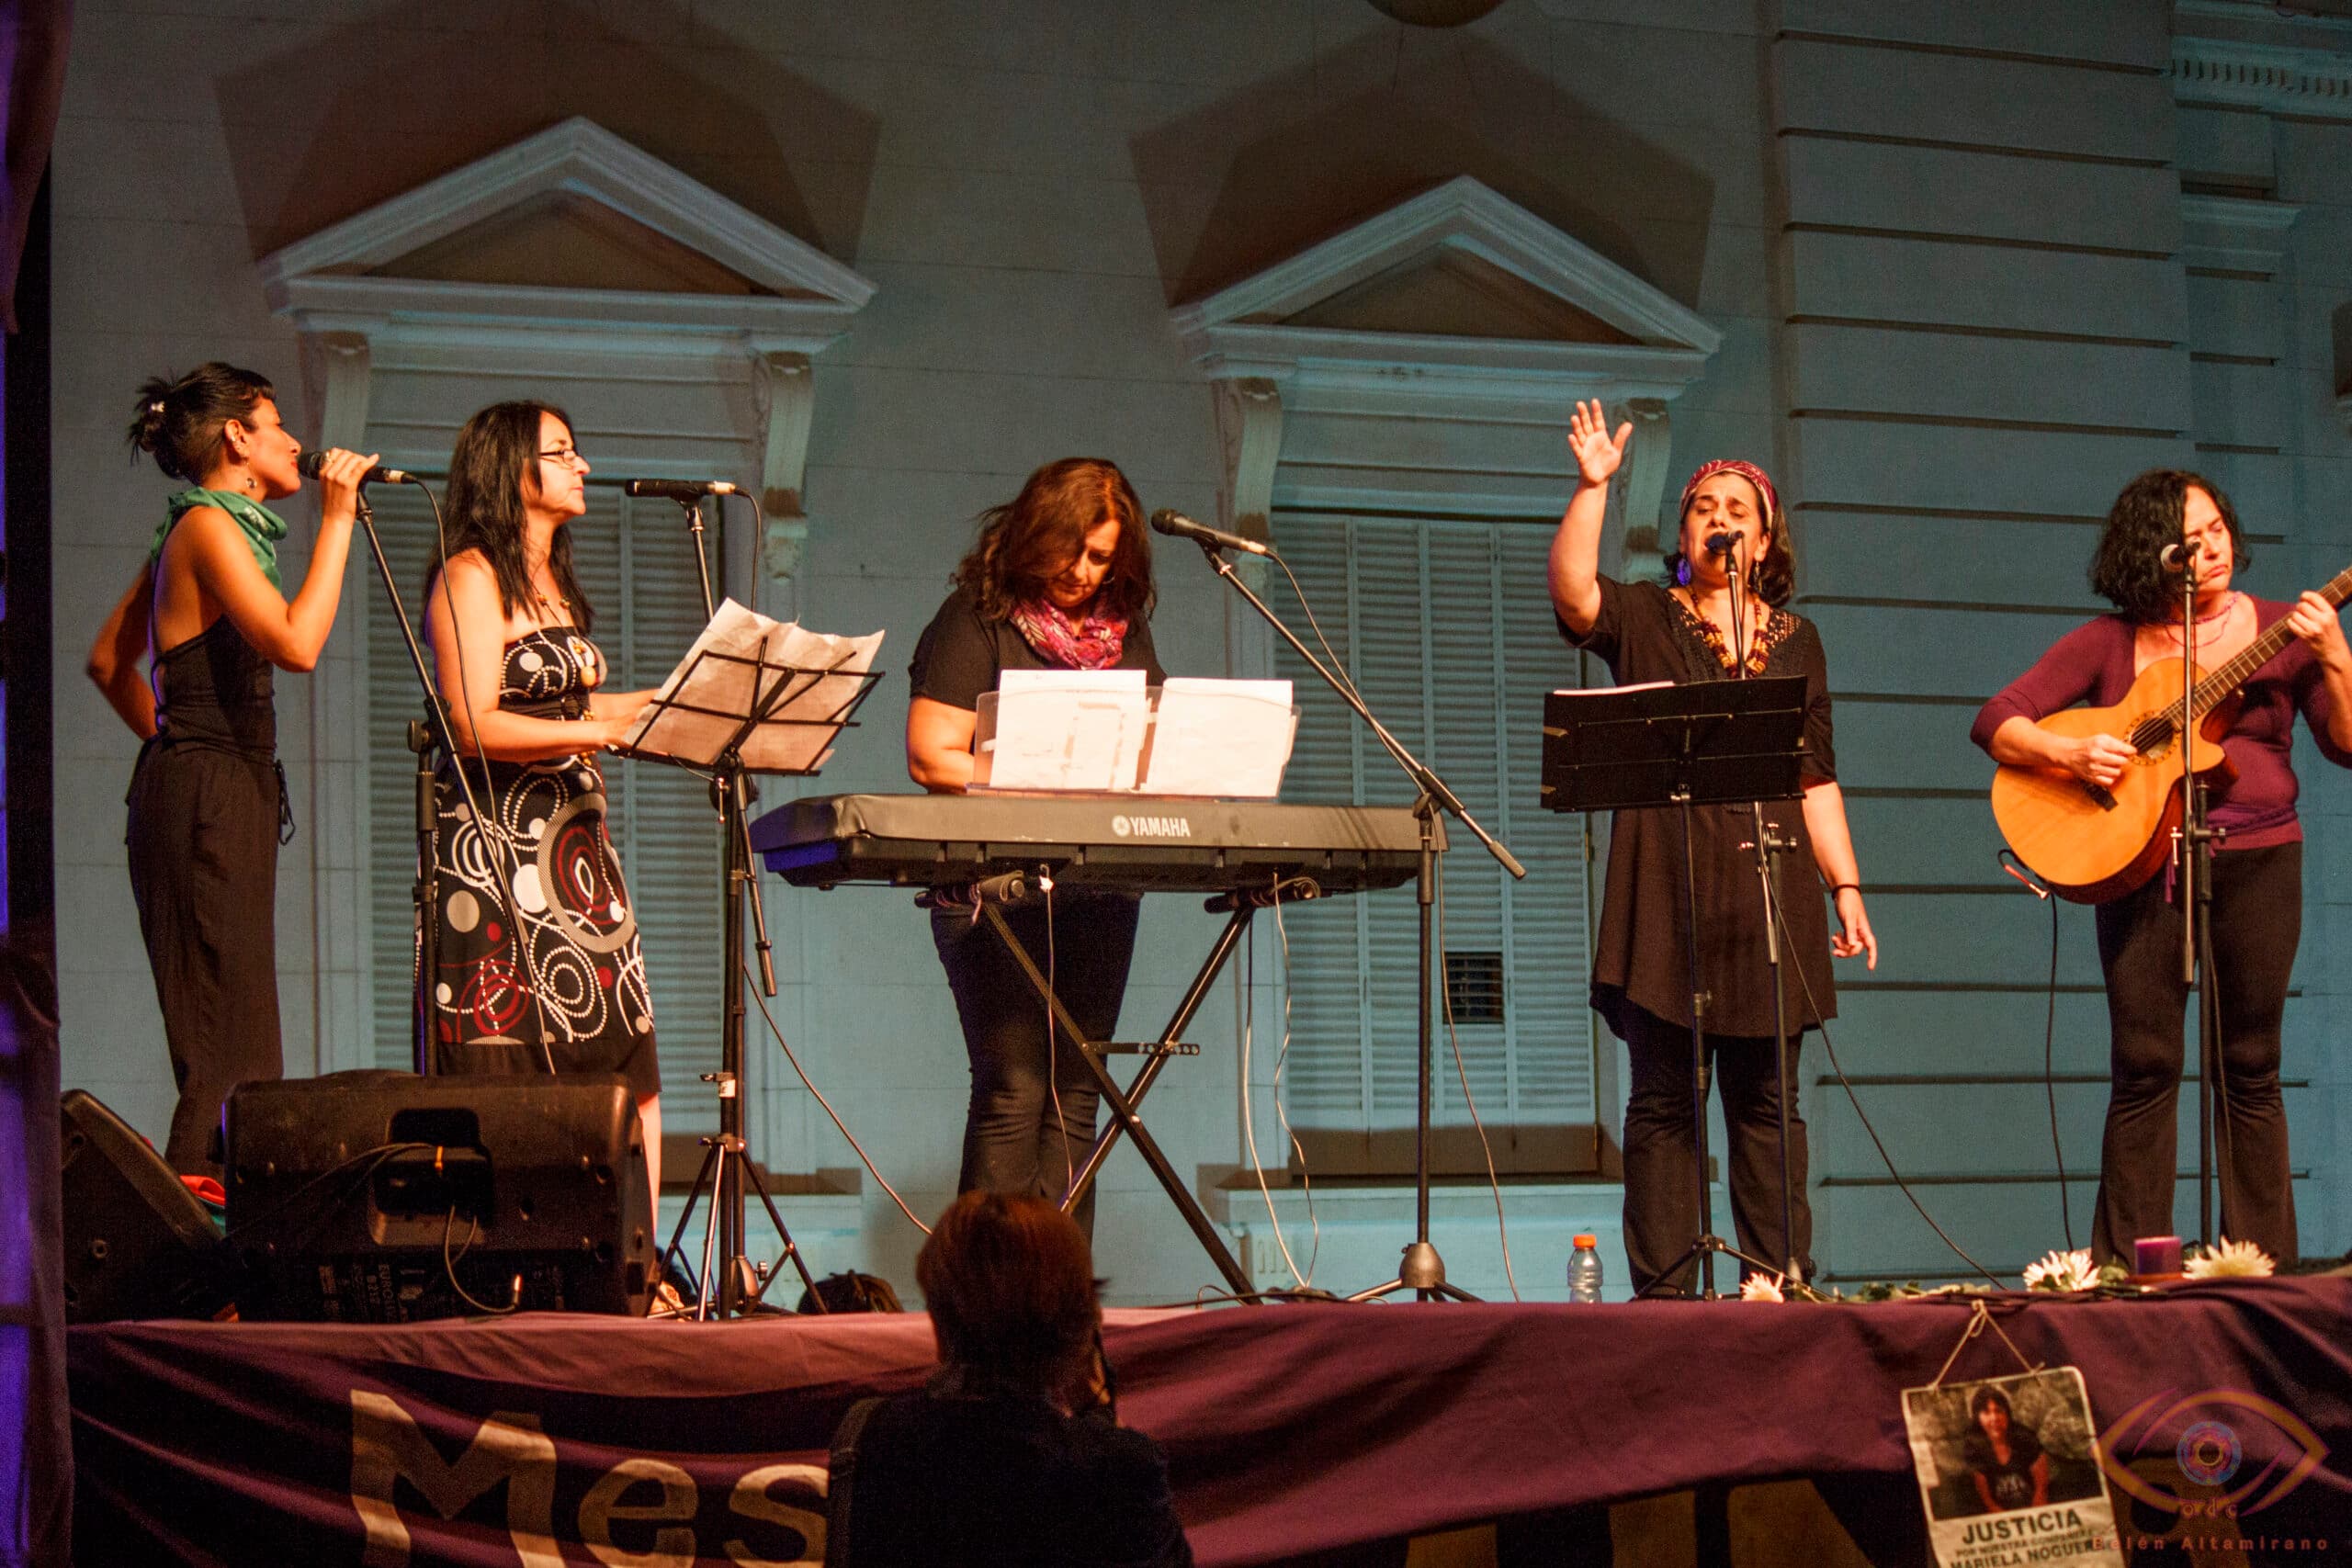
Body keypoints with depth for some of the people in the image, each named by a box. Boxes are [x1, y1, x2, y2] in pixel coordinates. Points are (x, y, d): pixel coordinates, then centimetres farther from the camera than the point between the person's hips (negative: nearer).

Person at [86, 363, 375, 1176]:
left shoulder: (192, 532, 19)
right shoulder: (210, 526, -10)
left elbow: (107, 661, 27)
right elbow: (296, 643, -23)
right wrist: (336, 520, -16)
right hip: (209, 799, -10)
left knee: (230, 1037, 7)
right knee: (229, 1045, -14)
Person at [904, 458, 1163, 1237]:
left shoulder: (1125, 630, 16)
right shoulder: (978, 620, -1)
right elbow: (932, 757, -9)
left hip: (1100, 885, 5)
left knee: (1073, 1095, 3)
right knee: (1013, 1089, -12)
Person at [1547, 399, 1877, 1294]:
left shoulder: (1794, 639, 17)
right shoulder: (1642, 619, 9)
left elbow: (1817, 779, 16)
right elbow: (1572, 592, -14)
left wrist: (1846, 886, 9)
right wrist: (1592, 487, -20)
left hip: (1770, 883, 2)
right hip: (1665, 885, -2)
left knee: (1766, 1101, 2)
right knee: (1663, 1100, -3)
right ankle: (1661, 1290, -2)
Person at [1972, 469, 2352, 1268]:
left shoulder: (2281, 630, 7)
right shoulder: (2110, 642, 6)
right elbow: (1994, 722, 2)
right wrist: (2070, 753, -15)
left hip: (2257, 863, 1)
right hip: (2142, 863, 0)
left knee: (2250, 1071, 1)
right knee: (2144, 1069, -5)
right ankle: (2127, 1267, -1)